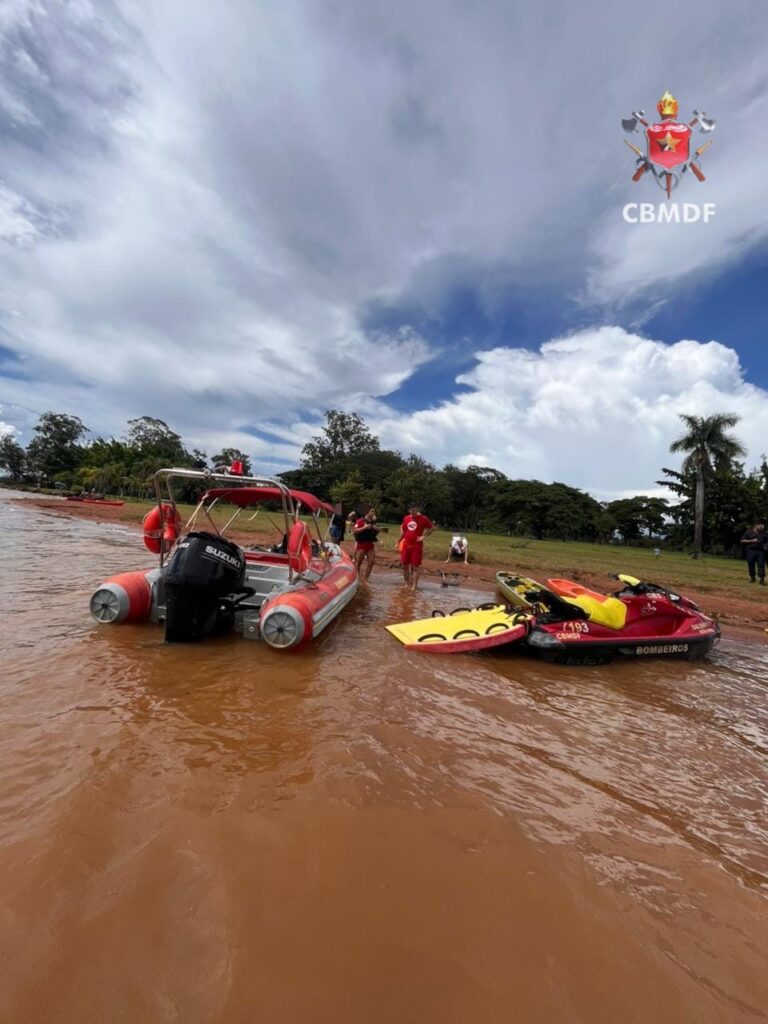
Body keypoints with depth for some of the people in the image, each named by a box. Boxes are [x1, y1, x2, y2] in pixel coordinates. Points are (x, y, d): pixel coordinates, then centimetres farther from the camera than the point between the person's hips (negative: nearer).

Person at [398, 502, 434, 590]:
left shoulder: (423, 519, -7)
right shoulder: (406, 518, 6)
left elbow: (432, 527, 0)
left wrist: (424, 536, -8)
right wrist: (399, 542, 17)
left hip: (417, 545, -5)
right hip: (406, 545, 5)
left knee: (415, 566, -4)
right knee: (404, 565, 9)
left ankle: (414, 585, 2)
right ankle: (407, 583, 24)